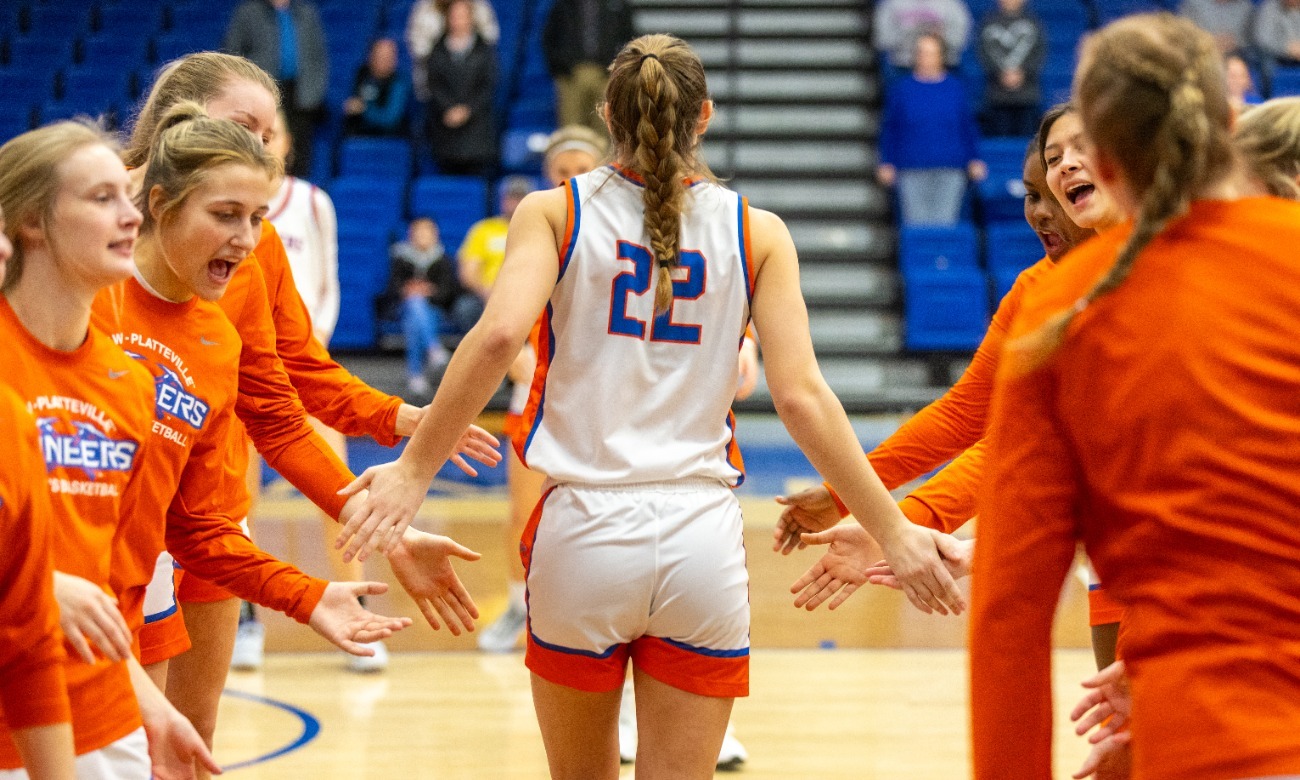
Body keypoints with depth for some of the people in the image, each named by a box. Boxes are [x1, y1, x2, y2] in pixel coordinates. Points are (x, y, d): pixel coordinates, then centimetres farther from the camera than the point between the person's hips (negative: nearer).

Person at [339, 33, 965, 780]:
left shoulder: (555, 211, 2)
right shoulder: (757, 233, 4)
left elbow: (499, 334, -15)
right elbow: (801, 395, -3)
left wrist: (416, 467, -10)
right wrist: (894, 530, 2)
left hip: (583, 532, 0)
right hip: (701, 539, 0)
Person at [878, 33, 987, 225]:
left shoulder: (955, 89, 8)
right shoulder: (901, 90, 5)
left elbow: (968, 128, 13)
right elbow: (889, 130, 9)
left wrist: (973, 160, 6)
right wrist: (887, 164, 3)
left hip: (949, 171, 1)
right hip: (912, 172, -1)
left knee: (945, 220, -1)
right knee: (916, 219, -4)